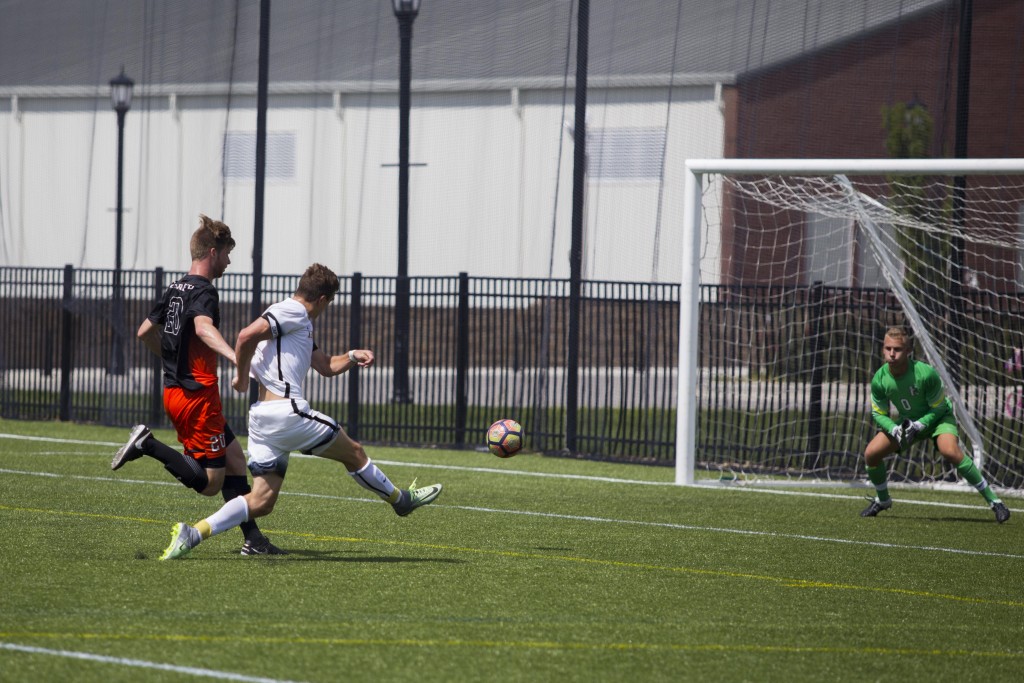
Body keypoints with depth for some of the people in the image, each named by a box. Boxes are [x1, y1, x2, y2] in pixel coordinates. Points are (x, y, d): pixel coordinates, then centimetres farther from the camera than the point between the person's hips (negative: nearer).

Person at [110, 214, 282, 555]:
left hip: (175, 390, 10)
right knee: (210, 483, -7)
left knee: (235, 459, 11)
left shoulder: (176, 289, 14)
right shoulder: (203, 291, -14)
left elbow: (144, 332, 23)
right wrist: (236, 357, -50)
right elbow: (203, 328, -36)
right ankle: (147, 444, -14)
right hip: (197, 395, -10)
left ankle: (252, 539, 8)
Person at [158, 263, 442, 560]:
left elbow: (327, 366, 33)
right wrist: (242, 376, -8)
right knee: (354, 453, 12)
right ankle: (401, 500, 30)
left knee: (261, 501, 2)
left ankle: (192, 533, -12)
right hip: (286, 411, -10)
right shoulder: (294, 312, -7)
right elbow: (247, 336, -20)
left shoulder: (300, 323, 26)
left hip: (262, 419, 10)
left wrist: (353, 356, 16)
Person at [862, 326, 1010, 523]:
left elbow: (938, 408, -18)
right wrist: (894, 430, -26)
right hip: (906, 422, 5)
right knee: (871, 453, -9)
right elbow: (878, 414, -7)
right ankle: (882, 500, 21)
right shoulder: (879, 380, -19)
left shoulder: (926, 374, -32)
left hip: (936, 418, -5)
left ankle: (994, 501, -28)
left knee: (950, 451, -33)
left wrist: (918, 425, -31)